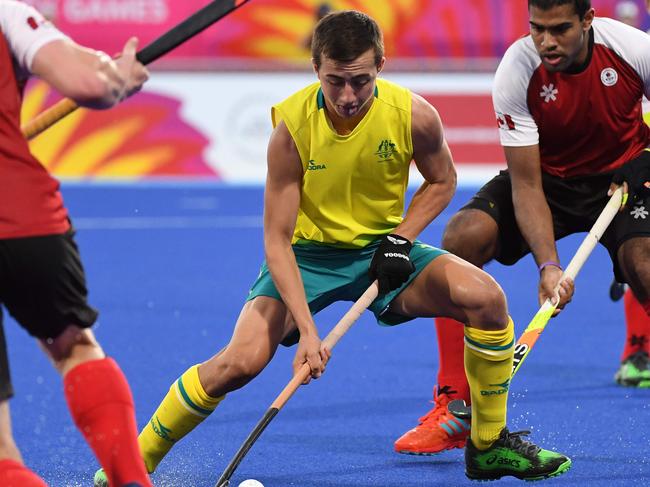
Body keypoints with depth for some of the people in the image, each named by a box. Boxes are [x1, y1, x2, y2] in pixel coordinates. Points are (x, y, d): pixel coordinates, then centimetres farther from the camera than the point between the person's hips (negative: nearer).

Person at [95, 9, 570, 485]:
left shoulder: (413, 115, -18)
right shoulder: (292, 125, -23)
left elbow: (441, 181, 5)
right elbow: (277, 239, -21)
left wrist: (402, 237, -12)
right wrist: (307, 330, -29)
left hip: (382, 251, 2)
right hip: (307, 254, -2)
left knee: (485, 296, -20)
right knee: (242, 360, -25)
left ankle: (489, 446, -1)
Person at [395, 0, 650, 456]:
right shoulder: (516, 73, -25)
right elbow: (526, 184, -24)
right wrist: (548, 265, -35)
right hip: (546, 175, 1)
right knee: (462, 237, -23)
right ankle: (453, 410, -14)